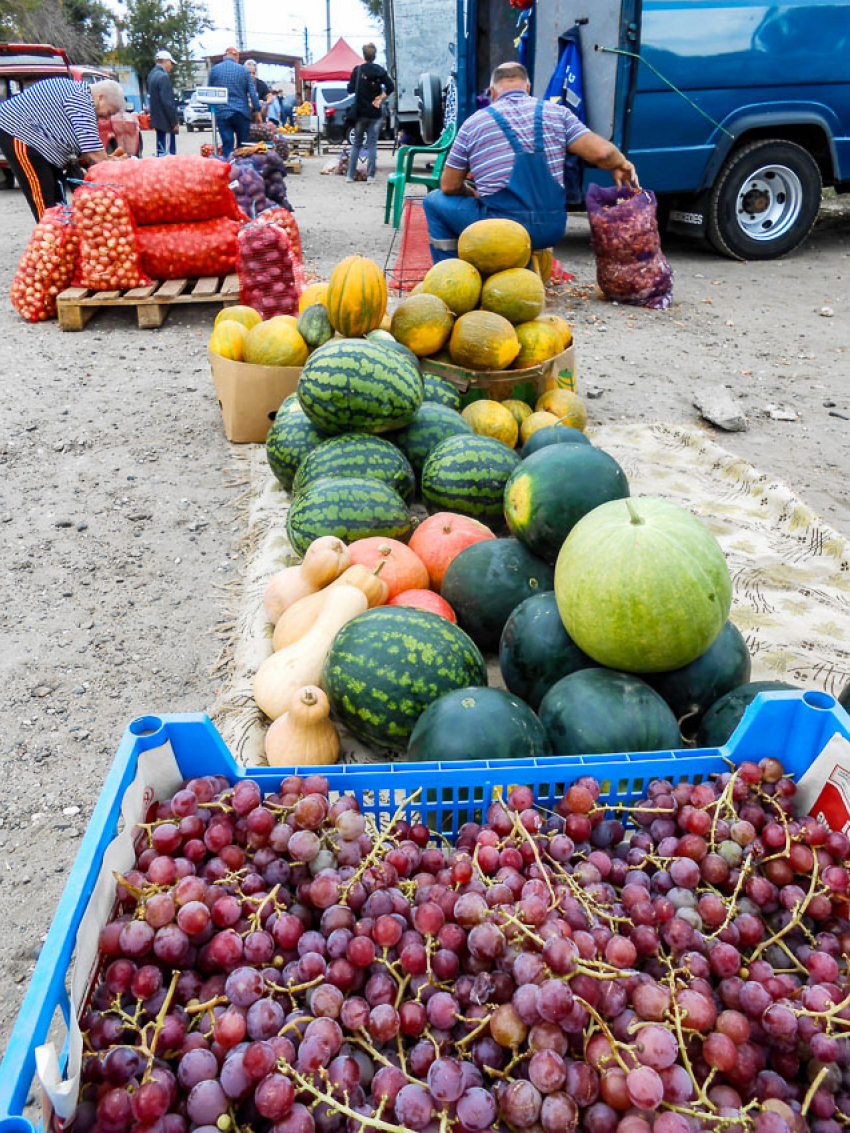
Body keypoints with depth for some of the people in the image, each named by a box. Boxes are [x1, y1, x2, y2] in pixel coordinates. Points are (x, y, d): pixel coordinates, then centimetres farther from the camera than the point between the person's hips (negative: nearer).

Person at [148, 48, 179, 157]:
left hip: (157, 119, 10)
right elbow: (168, 102, -20)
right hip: (166, 121, -10)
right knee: (167, 153, -9)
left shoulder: (153, 74, 14)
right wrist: (175, 122, -15)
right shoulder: (163, 76, -16)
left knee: (161, 151, 15)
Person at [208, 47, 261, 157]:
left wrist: (212, 110, 20)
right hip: (241, 112, 0)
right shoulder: (243, 70, 2)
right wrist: (257, 111, 4)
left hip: (222, 113, 0)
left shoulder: (214, 70, 5)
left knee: (227, 145, -2)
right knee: (243, 146, 8)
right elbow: (252, 92, -1)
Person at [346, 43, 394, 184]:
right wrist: (381, 98, 0)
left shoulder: (357, 70, -4)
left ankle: (350, 174, 6)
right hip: (375, 113, 1)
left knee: (357, 143, 9)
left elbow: (350, 89, -6)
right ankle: (370, 175, -2)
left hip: (360, 112, 0)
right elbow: (391, 87, -5)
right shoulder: (380, 70, 0)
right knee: (372, 144, 5)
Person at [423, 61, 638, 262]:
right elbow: (601, 152, -1)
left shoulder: (473, 123, 5)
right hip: (552, 231, 4)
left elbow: (449, 187, 9)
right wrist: (621, 164, 20)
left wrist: (474, 195, 30)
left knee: (434, 201, 21)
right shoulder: (557, 113, 8)